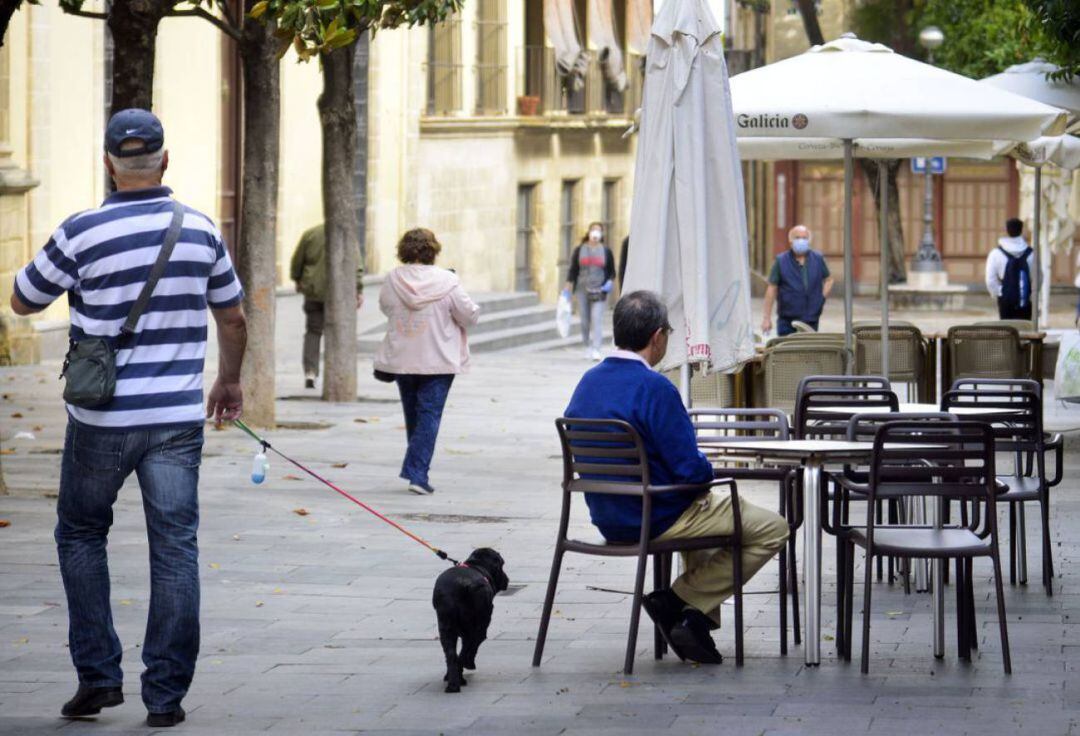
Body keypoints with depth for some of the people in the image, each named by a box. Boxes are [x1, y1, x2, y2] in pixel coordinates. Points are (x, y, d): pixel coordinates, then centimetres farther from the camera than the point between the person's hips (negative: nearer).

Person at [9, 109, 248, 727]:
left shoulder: (81, 233, -11)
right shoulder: (201, 230, 0)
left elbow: (24, 302, 4)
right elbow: (234, 318, 12)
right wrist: (231, 380, 28)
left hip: (103, 420, -2)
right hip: (178, 418, 2)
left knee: (81, 536, 16)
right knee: (175, 548, 5)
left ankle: (99, 675, 12)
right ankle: (166, 694, 4)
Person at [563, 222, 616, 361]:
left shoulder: (606, 251, 5)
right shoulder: (579, 250, 7)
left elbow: (612, 271, 11)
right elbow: (573, 271, 8)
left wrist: (610, 283, -8)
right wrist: (567, 289, 2)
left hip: (599, 291, -2)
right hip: (583, 290, 2)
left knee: (597, 318, -13)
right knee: (585, 320, 5)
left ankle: (596, 350, -19)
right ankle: (588, 346, 21)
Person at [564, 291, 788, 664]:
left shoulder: (587, 382, 3)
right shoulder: (654, 388, -23)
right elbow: (692, 469, -24)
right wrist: (706, 471, 1)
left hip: (608, 519, 9)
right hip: (656, 520, -9)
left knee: (708, 507, 37)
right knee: (773, 529, 2)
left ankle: (696, 619, 23)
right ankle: (676, 601, -2)